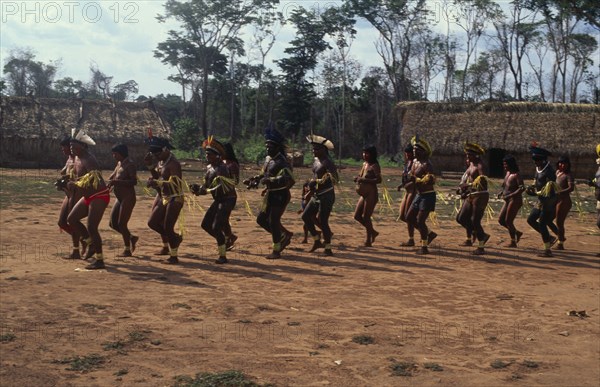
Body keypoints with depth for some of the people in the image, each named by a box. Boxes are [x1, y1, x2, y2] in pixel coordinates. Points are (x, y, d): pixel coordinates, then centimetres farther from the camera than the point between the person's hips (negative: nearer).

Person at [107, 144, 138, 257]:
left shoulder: (130, 165, -14)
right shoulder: (119, 164, 13)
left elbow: (134, 181, -24)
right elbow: (112, 177, 22)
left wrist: (117, 182, -30)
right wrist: (108, 183, 1)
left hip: (128, 198, -9)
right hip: (120, 198, 9)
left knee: (122, 223, -6)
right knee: (113, 223, 9)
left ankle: (127, 250, 5)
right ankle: (131, 238, 25)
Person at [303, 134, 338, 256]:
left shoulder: (328, 163, -16)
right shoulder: (316, 161, 11)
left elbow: (334, 179, -26)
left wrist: (316, 182, -29)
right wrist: (311, 184, 8)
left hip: (326, 196, -9)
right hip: (316, 195, 9)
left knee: (323, 221, -7)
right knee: (306, 216, 8)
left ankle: (328, 249, 5)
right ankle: (317, 241, 21)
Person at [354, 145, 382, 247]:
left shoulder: (374, 166, -12)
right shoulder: (364, 164, 12)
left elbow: (379, 180, -22)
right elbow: (361, 176, 24)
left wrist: (364, 180, -24)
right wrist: (357, 179, 0)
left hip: (371, 194, -9)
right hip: (364, 194, 9)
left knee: (366, 217, -6)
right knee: (357, 216, 10)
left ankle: (368, 241, 4)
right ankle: (373, 232, 25)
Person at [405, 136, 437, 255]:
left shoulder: (426, 165, -19)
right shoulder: (415, 162, 8)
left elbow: (431, 181, -30)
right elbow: (413, 175, 21)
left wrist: (415, 179, -33)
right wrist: (408, 177, 0)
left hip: (428, 195, -9)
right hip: (419, 195, 9)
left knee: (420, 221, -9)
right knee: (409, 217, 12)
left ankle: (424, 247, 3)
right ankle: (429, 233, 27)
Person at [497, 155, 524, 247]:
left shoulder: (516, 175, -15)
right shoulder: (507, 173, 11)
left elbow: (522, 188, -24)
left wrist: (509, 195, -28)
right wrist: (502, 192, 5)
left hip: (515, 200, -9)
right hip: (508, 201, 9)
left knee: (508, 221, -5)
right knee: (501, 220, 10)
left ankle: (513, 242, 7)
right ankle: (517, 233, 24)